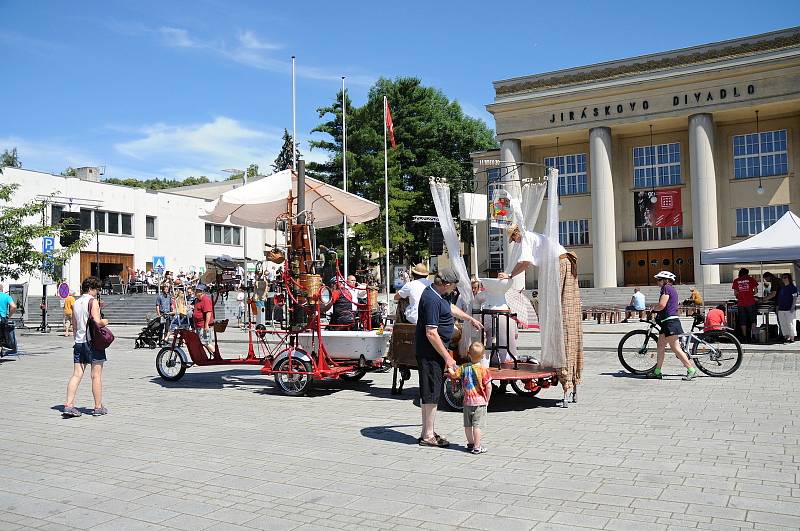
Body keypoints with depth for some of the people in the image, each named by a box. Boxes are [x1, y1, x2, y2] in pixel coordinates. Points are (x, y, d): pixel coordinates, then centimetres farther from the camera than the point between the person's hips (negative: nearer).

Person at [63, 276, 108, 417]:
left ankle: (69, 405, -1)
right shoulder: (93, 301, -9)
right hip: (93, 341, -7)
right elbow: (97, 321, -19)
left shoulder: (76, 303, 14)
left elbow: (74, 327, 18)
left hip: (79, 342, 7)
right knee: (96, 375, 0)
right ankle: (98, 407, 6)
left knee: (76, 375, 5)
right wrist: (105, 321, 1)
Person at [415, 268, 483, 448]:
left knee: (427, 392, 15)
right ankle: (428, 436, 5)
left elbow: (451, 308, 30)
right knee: (431, 392, -3)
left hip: (428, 351, 11)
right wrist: (447, 357, -21)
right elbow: (431, 333, -26)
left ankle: (426, 432, 25)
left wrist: (471, 319, 40)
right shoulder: (432, 300, -23)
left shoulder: (434, 293, 9)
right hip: (430, 352, -11)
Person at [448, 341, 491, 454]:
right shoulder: (483, 369, -12)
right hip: (480, 401, -4)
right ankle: (477, 447, 1)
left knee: (468, 424, 15)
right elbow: (488, 387, -11)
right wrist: (487, 400, 2)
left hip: (467, 401, 4)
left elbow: (454, 375, 10)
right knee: (478, 425, -1)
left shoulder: (463, 367, -3)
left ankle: (470, 443, 26)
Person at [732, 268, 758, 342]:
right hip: (750, 302, -1)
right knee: (753, 320, 12)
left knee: (743, 321, 7)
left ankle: (744, 338, 7)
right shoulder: (751, 279, 2)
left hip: (741, 303, 1)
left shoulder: (736, 281, 4)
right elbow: (755, 291, 2)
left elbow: (735, 293, 4)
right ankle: (753, 336, 6)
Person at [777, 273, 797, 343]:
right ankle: (786, 337, 14)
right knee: (783, 324, 7)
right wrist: (777, 307, 15)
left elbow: (795, 298, -7)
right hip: (781, 309, 6)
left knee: (790, 323, -3)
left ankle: (792, 338, 3)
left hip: (789, 310, -6)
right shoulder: (782, 288, 15)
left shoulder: (793, 287, -3)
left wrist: (793, 307, -14)